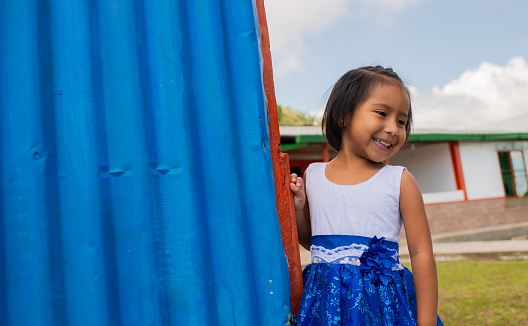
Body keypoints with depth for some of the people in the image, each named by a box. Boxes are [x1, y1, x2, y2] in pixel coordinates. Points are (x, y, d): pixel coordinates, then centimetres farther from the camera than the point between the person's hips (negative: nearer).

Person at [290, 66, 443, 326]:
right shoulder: (312, 175, 0)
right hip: (325, 304, 2)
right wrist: (297, 208, -6)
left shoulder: (400, 181, -6)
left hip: (384, 304, -1)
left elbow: (422, 255, -5)